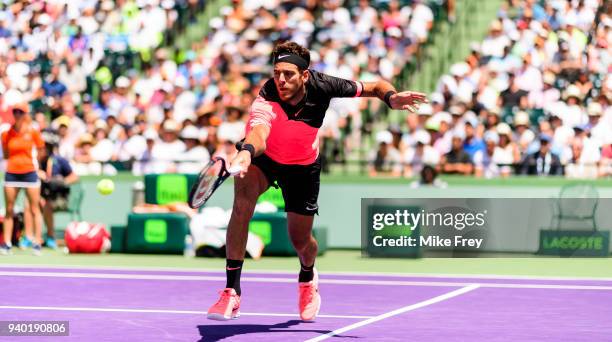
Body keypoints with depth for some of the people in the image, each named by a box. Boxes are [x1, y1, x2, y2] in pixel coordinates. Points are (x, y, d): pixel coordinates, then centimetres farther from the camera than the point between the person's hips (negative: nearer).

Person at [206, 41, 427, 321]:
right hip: (263, 157, -2)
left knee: (300, 240, 9)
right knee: (242, 201, -33)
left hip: (303, 165, 2)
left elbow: (375, 87, -14)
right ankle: (232, 292, -26)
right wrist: (247, 152, -81)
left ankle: (307, 276, 50)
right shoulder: (266, 99, -37)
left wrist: (391, 98, -36)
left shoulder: (322, 86, -28)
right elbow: (258, 132, -59)